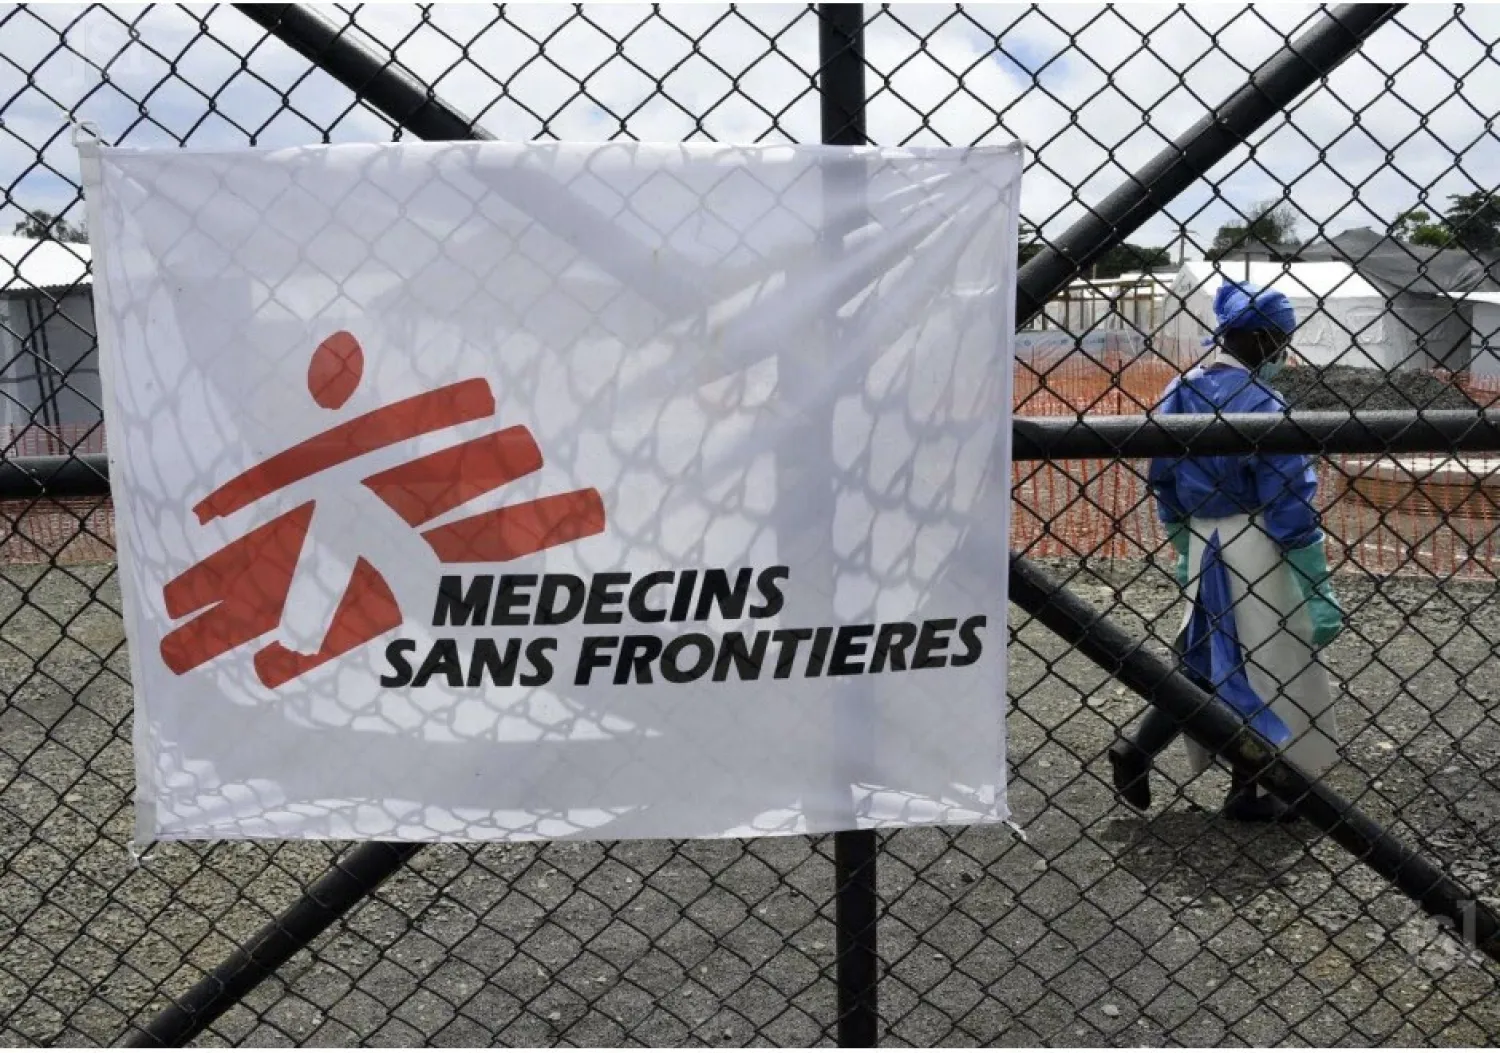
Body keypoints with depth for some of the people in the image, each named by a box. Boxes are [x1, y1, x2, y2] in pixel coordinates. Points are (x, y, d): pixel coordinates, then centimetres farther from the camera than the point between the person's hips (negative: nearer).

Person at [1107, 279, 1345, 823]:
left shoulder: (1178, 393, 6)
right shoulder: (1259, 403, -17)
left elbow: (1162, 482, 12)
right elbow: (1291, 503, -17)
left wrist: (1187, 554, 21)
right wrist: (1315, 585, -12)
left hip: (1201, 545, 7)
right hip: (1256, 549, -7)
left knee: (1206, 658, 18)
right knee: (1268, 667, 8)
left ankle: (1135, 748, 8)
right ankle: (1250, 794, 19)